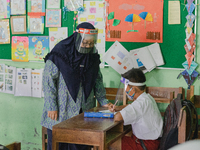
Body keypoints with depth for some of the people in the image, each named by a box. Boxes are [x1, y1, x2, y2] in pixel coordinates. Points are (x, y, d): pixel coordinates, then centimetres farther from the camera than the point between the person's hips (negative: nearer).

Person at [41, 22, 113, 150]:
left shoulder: (93, 55, 6)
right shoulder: (60, 52, -12)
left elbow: (97, 79, 17)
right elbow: (48, 79, -11)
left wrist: (103, 101, 9)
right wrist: (51, 107, -14)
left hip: (83, 112, 5)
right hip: (60, 112, -5)